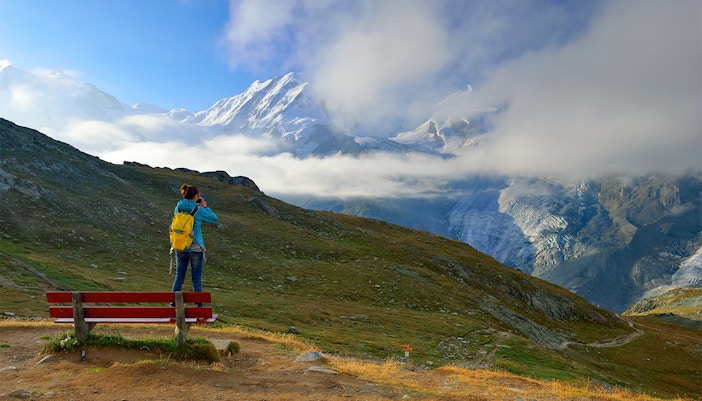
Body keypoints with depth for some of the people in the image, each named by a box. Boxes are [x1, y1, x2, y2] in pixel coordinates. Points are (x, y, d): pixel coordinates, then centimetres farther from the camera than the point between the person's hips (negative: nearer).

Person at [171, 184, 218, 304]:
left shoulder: (178, 209, 1)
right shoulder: (198, 210, -11)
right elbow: (214, 219, 1)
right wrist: (205, 207, 10)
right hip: (195, 248, -4)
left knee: (179, 277, 13)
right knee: (196, 279, 6)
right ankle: (199, 305, 12)